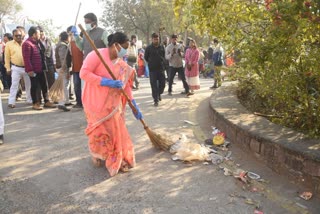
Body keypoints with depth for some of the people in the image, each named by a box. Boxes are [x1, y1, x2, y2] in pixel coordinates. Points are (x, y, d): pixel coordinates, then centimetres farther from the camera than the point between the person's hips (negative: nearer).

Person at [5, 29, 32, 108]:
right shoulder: (9, 44, 2)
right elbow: (7, 57, 4)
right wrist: (8, 68, 0)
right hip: (16, 68, -2)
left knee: (29, 85, 11)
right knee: (14, 85, -3)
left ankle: (30, 100, 24)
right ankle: (11, 102, 0)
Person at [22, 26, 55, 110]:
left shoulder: (37, 43, 15)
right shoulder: (27, 44, -15)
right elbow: (26, 58, -21)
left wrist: (43, 66, 18)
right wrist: (29, 70, -23)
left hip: (40, 69, 9)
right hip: (33, 70, -9)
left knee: (44, 85, 12)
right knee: (34, 86, 1)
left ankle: (46, 101, 21)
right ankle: (35, 103, 11)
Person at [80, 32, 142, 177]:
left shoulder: (122, 64, 6)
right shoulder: (97, 55, -15)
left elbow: (126, 85, 6)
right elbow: (84, 73, -21)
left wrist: (135, 106, 1)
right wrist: (107, 82, -28)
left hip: (112, 104, 6)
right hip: (96, 102, -6)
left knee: (116, 131, 7)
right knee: (101, 132, 2)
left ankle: (117, 160, 24)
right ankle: (98, 156, 28)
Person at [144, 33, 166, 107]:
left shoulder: (162, 47, 5)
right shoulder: (149, 48, -3)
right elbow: (146, 57, 7)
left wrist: (161, 62, 9)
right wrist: (151, 63, 8)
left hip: (161, 68, 3)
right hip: (152, 69, -3)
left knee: (162, 84, 6)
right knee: (154, 85, -3)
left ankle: (159, 94, 35)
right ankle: (156, 100, 3)